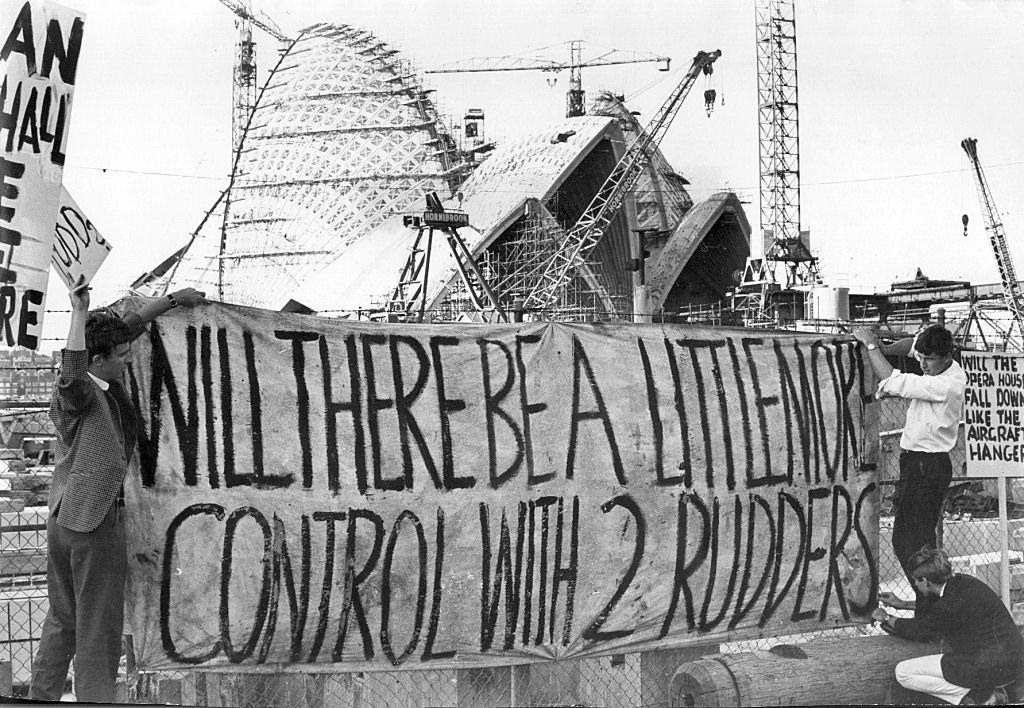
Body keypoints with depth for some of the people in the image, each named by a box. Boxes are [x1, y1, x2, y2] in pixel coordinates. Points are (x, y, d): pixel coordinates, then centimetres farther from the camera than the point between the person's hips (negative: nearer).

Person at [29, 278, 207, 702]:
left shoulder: (102, 385, 7)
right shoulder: (79, 392, -16)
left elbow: (131, 325, 19)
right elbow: (72, 370, -42)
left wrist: (173, 299, 25)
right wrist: (80, 312, -40)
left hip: (65, 517, 9)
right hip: (95, 517, -9)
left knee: (62, 619, 17)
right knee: (99, 625, 0)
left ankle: (41, 698, 24)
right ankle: (95, 700, 5)